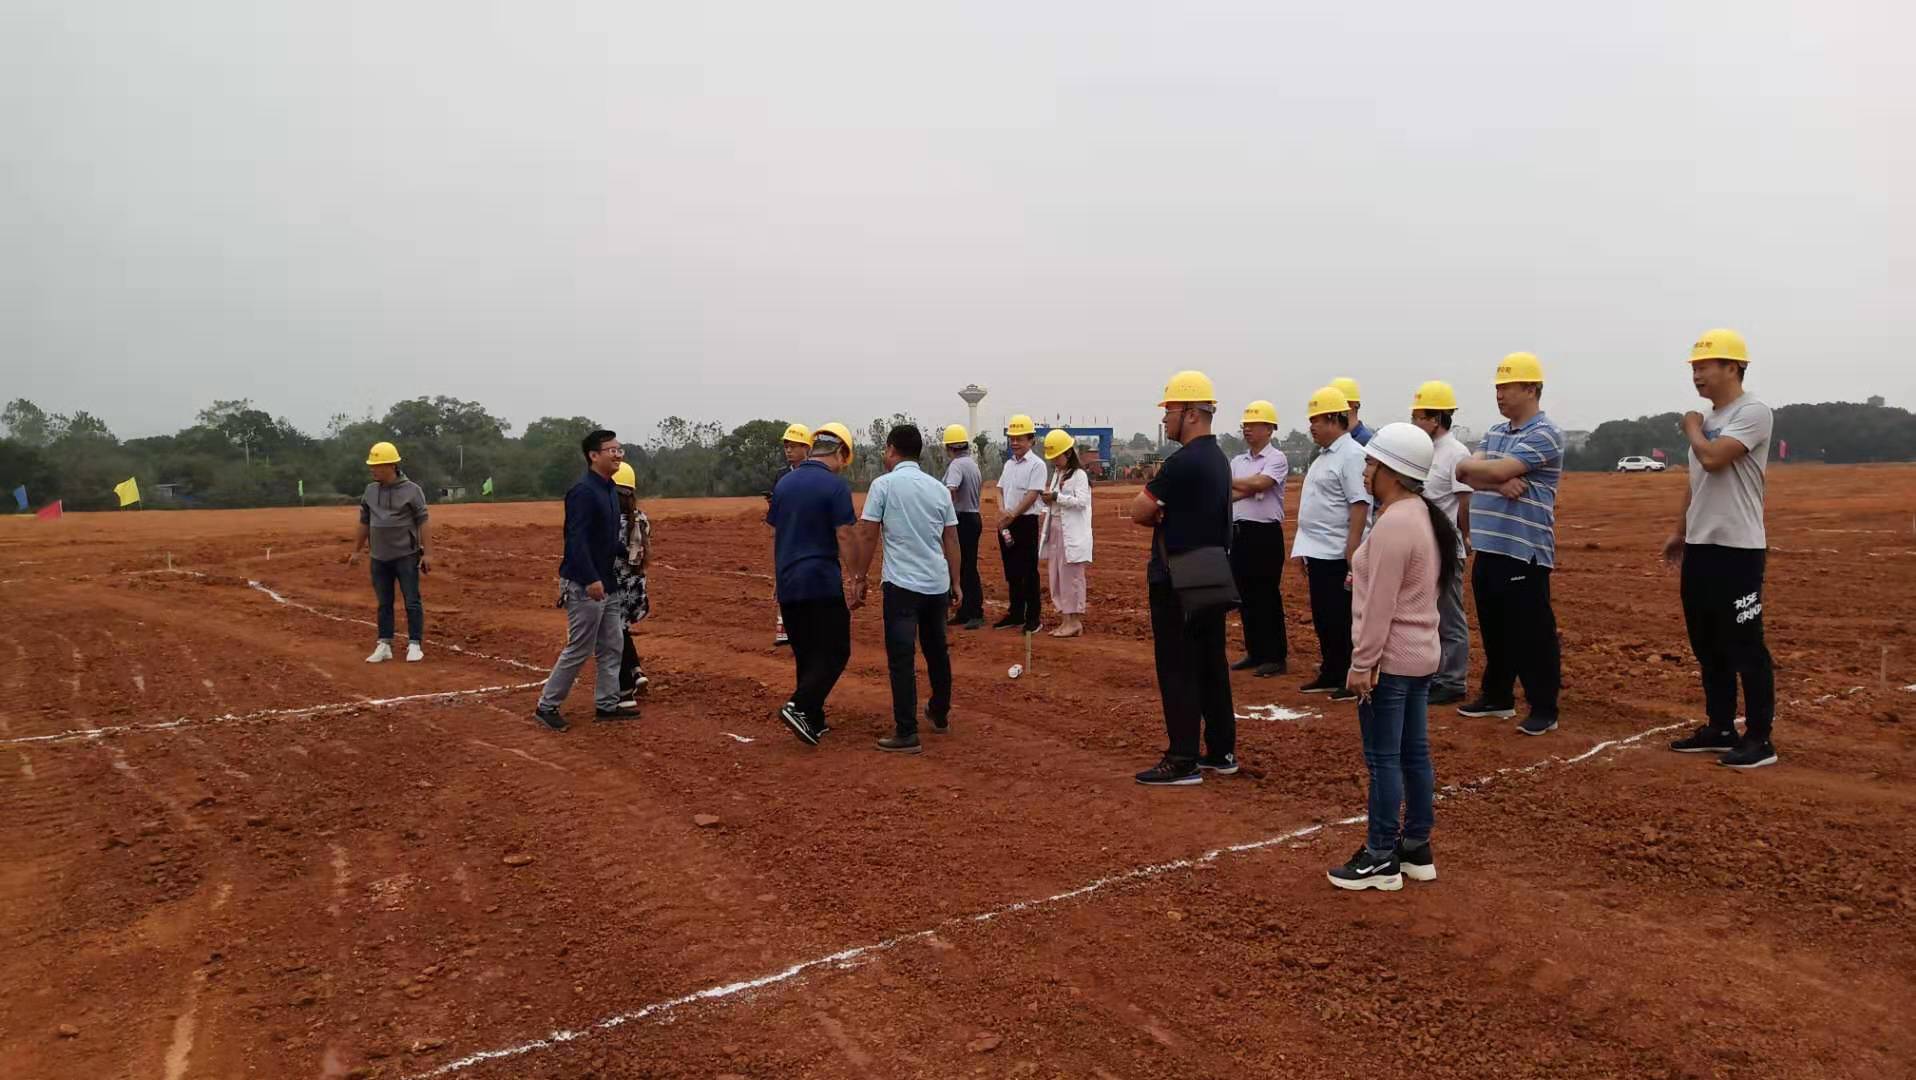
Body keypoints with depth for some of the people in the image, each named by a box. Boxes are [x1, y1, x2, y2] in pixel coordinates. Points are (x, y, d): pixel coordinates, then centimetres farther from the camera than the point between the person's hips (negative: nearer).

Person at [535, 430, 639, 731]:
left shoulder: (611, 491, 12)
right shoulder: (583, 491, -17)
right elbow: (576, 539, -24)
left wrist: (613, 577, 18)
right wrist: (591, 580, -29)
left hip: (607, 584, 10)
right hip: (584, 585, -10)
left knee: (612, 647, 14)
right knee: (579, 650, -2)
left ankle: (607, 704, 23)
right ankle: (547, 705, 10)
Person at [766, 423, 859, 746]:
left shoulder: (784, 483, 11)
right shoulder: (835, 485, -9)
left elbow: (774, 537, 16)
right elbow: (845, 538, -13)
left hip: (788, 585, 7)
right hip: (824, 584, -7)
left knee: (805, 655, 14)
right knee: (834, 652, 1)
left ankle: (813, 722, 18)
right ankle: (800, 707, -14)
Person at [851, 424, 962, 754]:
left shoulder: (884, 484, -5)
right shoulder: (939, 488, 9)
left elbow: (867, 535, -7)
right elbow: (951, 540, 10)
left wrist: (859, 578, 2)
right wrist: (955, 583, 17)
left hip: (902, 584, -5)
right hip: (938, 583, 6)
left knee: (901, 658, -4)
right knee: (937, 650, 20)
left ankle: (907, 733, -7)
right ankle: (940, 715, 35)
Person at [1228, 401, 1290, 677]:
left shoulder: (1276, 459, -5)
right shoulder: (1237, 461, 15)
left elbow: (1258, 483, -20)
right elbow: (1228, 496, 3)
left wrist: (1227, 482, -7)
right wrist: (1251, 488, -13)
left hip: (1265, 533, -7)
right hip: (1239, 532, 7)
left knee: (1268, 596, -4)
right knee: (1245, 595, 11)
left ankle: (1276, 657, 2)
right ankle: (1255, 653, 21)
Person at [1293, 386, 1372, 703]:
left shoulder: (1351, 455, -14)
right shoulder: (1323, 455, 15)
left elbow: (1360, 507, -20)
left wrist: (1352, 557, -24)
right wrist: (1305, 550, 18)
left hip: (1337, 556, -9)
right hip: (1318, 554, 9)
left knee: (1344, 620, -1)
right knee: (1322, 618, 15)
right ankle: (1331, 675, 26)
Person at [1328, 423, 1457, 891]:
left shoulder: (1393, 524, -20)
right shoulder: (1424, 516, 11)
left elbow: (1380, 604, -22)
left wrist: (1361, 664, -18)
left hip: (1390, 659, -10)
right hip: (1422, 654, 10)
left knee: (1383, 759, -1)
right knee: (1415, 753, 15)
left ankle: (1381, 860, 8)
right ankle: (1416, 849, 25)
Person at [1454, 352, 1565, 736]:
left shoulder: (1544, 434, -11)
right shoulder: (1496, 432, 15)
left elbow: (1490, 470, -20)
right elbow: (1466, 473, 4)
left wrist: (1470, 466, 0)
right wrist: (1498, 482, -14)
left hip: (1525, 551, -8)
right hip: (1488, 548, 8)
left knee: (1532, 634, -2)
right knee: (1493, 629, 16)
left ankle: (1544, 709, 7)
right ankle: (1497, 697, 29)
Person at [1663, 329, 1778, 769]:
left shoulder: (1753, 412, -13)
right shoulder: (1708, 421, 15)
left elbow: (1713, 458, -26)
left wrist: (1692, 428, -7)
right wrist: (1680, 534, 23)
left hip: (1737, 549, -9)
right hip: (1700, 547, 9)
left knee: (1745, 647, -4)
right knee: (1707, 645, 14)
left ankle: (1759, 739, 5)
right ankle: (1720, 729, 24)